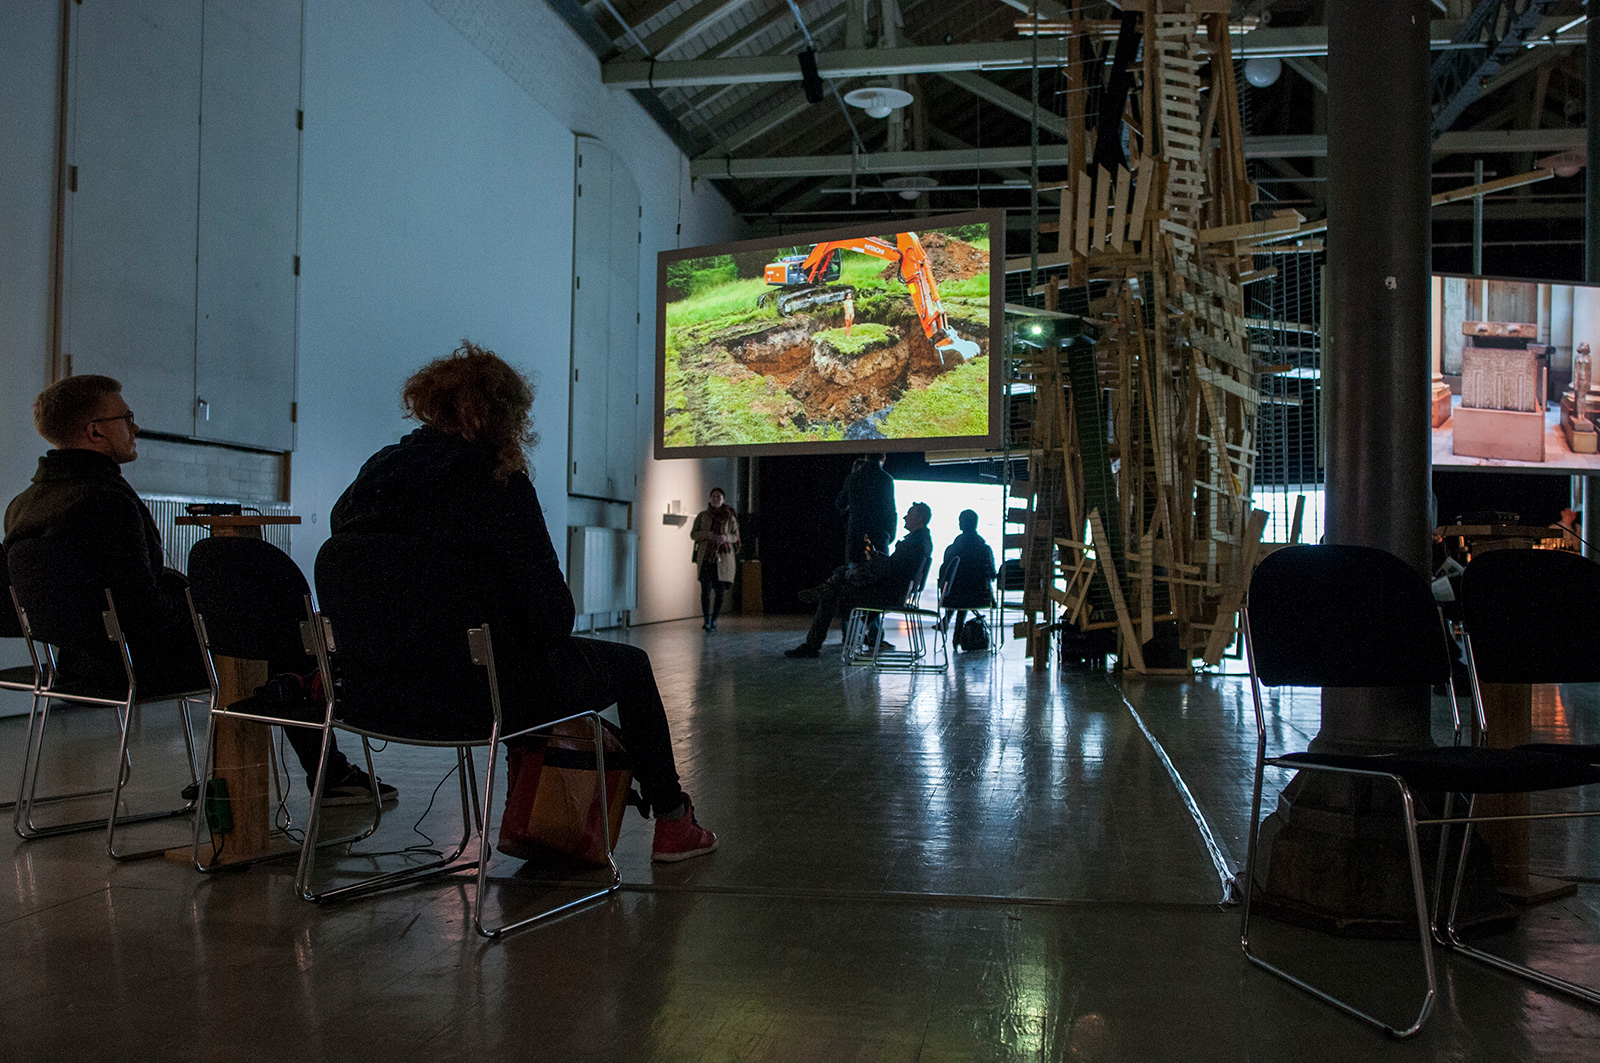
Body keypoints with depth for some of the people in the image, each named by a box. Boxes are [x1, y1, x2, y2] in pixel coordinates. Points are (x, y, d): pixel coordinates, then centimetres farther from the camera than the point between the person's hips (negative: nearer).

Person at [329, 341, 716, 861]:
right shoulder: (499, 486, -18)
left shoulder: (373, 478, 1)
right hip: (499, 692, -7)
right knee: (631, 664, 19)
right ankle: (672, 823, 29)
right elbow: (552, 611, -18)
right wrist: (554, 630, 5)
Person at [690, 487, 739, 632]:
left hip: (723, 558, 1)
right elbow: (693, 534, 6)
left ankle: (714, 620, 13)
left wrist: (726, 537, -14)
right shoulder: (702, 515, 7)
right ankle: (706, 620, -15)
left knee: (719, 590, 2)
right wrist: (707, 534, -13)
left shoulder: (730, 517, 6)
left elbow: (736, 536, 8)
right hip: (706, 557, -1)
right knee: (706, 588, -13)